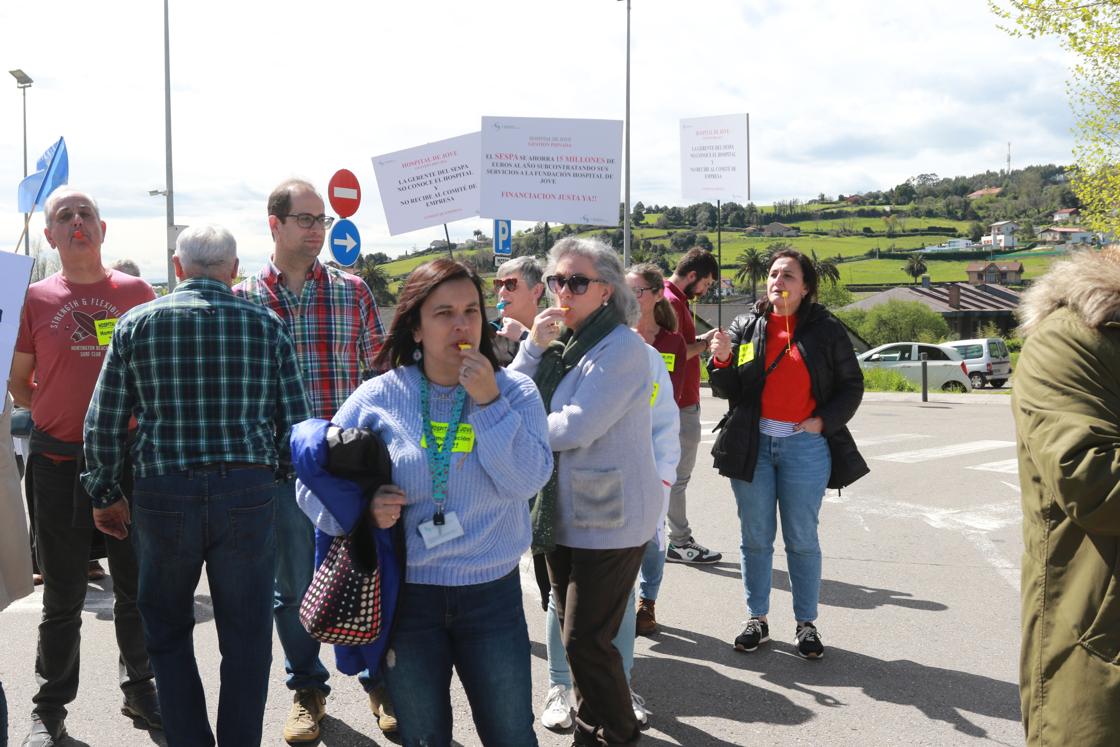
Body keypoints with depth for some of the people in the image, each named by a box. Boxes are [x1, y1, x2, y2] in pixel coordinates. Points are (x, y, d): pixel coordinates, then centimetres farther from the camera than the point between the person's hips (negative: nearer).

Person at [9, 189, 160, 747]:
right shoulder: (37, 298, 2)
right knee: (62, 595, 8)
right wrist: (57, 419, 0)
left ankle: (140, 689, 28)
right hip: (59, 462, -1)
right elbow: (19, 380, 10)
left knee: (138, 585, 10)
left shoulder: (136, 292, 3)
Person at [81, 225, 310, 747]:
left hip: (163, 495, 0)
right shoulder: (266, 325, 1)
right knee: (246, 639, 11)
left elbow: (103, 424, 2)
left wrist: (105, 496, 14)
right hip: (248, 493, 0)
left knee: (168, 632, 18)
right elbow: (295, 423, 1)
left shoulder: (135, 324, 1)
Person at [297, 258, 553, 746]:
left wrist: (488, 404, -21)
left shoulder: (515, 392, -3)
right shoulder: (378, 398, -5)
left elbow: (527, 481, -16)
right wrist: (361, 510, -20)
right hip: (408, 595, 0)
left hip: (492, 594, 0)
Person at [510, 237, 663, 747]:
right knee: (574, 631, 16)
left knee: (585, 638, -4)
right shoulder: (559, 344, 9)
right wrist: (533, 348, -10)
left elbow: (576, 427, -23)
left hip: (610, 517, -8)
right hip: (562, 511, 8)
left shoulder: (621, 348, -16)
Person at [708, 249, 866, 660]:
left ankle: (806, 623, 16)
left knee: (802, 539, 5)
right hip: (753, 443, 2)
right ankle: (758, 619, 19)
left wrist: (824, 421, -7)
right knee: (755, 537, 8)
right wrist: (723, 360, -15)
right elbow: (725, 389, 5)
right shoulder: (746, 325, 5)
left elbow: (851, 385, 6)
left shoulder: (826, 329, 1)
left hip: (805, 445, -2)